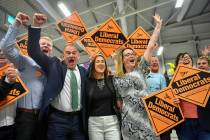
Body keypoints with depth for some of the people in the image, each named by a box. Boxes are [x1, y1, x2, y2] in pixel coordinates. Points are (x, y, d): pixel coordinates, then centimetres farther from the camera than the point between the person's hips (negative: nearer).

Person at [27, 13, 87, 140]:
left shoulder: (83, 71, 10)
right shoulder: (54, 65, 3)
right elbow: (34, 51, -6)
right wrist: (36, 26, -13)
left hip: (78, 119, 3)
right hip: (57, 119, -2)